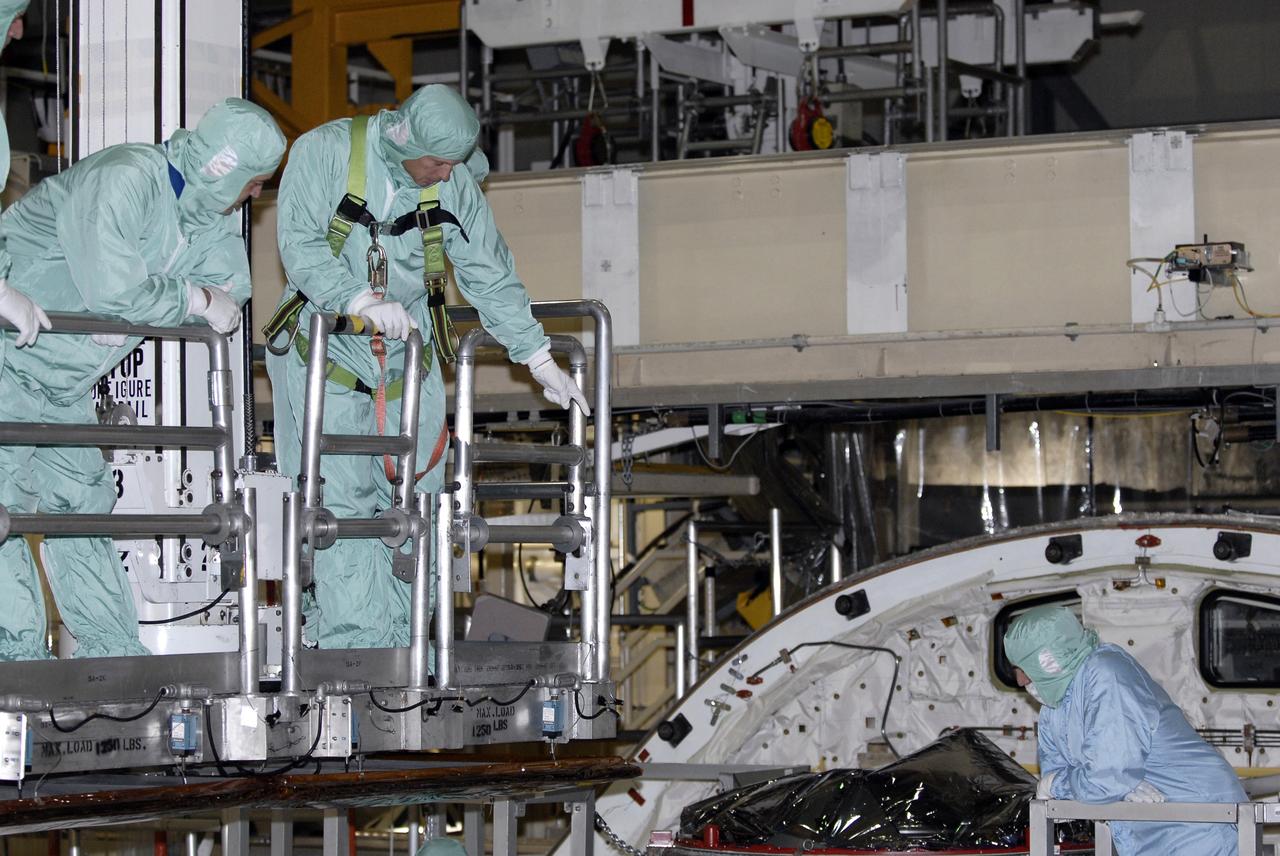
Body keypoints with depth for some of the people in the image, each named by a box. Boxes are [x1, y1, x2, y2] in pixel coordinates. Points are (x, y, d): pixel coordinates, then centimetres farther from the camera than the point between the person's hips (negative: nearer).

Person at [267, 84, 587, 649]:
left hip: (407, 349, 4)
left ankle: (398, 640, 7)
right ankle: (353, 639, -12)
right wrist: (364, 300, -33)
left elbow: (488, 274, 6)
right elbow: (301, 246, -18)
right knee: (340, 497, -12)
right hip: (324, 346, -4)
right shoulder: (323, 152, -11)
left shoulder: (455, 183, 0)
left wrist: (538, 358, 5)